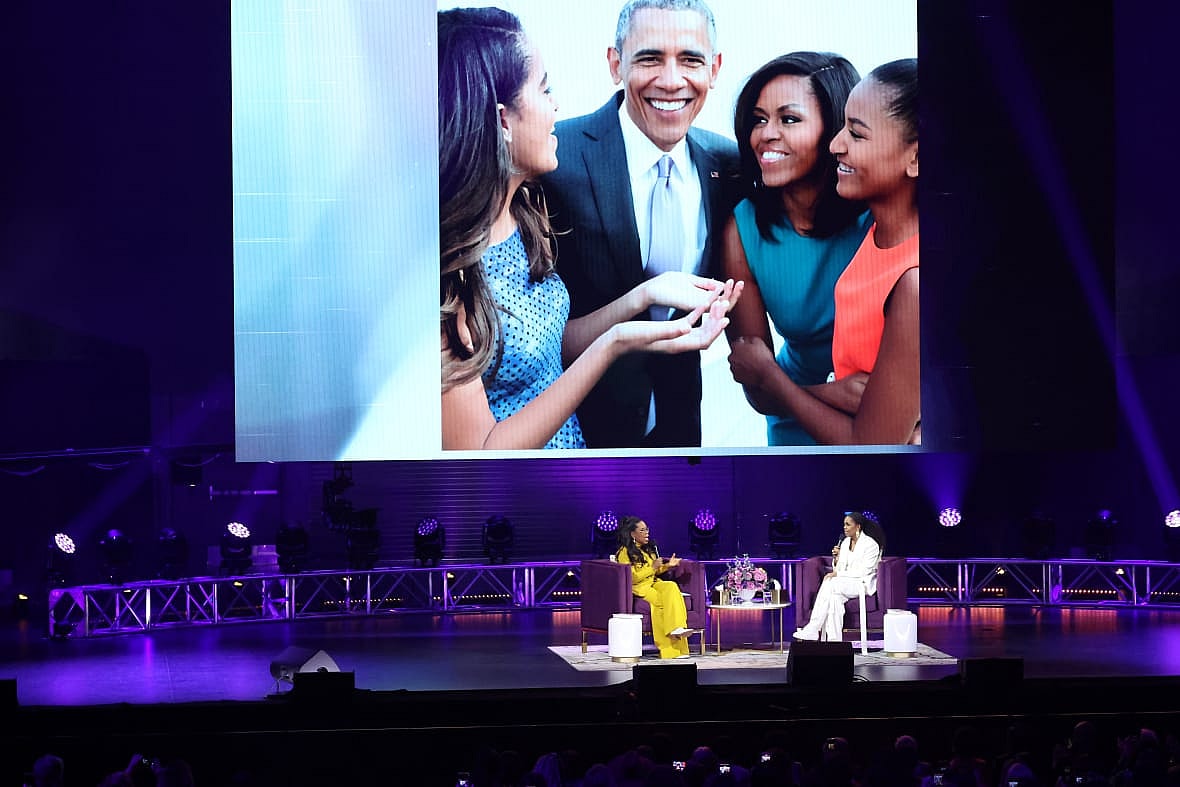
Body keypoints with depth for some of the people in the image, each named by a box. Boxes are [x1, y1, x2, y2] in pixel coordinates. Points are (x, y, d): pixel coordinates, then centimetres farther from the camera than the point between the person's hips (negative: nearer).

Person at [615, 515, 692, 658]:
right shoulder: (625, 552, -5)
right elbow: (632, 577, -14)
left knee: (671, 587, -28)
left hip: (654, 583, 6)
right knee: (660, 600, -33)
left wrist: (667, 565, 8)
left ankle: (677, 627, -40)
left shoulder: (649, 548, 19)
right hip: (638, 588, -6)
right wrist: (652, 567, -16)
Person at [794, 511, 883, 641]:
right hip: (846, 582, 6)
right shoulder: (845, 543, 14)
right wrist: (837, 558, -7)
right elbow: (839, 569, 14)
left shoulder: (870, 544, -8)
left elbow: (864, 571, -16)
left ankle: (812, 630, -32)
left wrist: (838, 574, -19)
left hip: (863, 584, -6)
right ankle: (834, 640, -38)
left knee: (830, 585, -32)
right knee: (835, 597, -32)